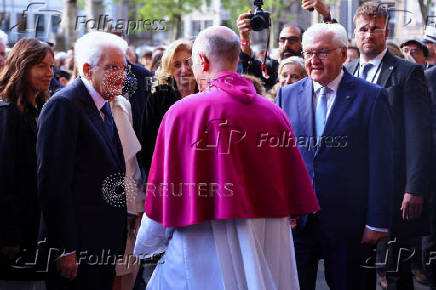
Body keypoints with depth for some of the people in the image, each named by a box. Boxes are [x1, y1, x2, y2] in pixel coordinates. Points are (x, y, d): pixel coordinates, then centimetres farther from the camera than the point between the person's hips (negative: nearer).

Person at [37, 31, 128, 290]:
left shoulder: (104, 106, 15)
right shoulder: (63, 105, -13)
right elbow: (52, 181, -18)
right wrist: (64, 249, -20)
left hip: (105, 246, 9)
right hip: (77, 248, -9)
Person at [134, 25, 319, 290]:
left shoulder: (182, 112, -8)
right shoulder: (274, 112, 3)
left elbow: (163, 189, -4)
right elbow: (294, 188, 6)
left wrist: (143, 246, 10)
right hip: (271, 246, 4)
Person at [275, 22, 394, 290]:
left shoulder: (371, 97, -2)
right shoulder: (286, 95, 8)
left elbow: (381, 164, -4)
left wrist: (377, 222, -8)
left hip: (348, 225, -2)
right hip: (294, 219, 2)